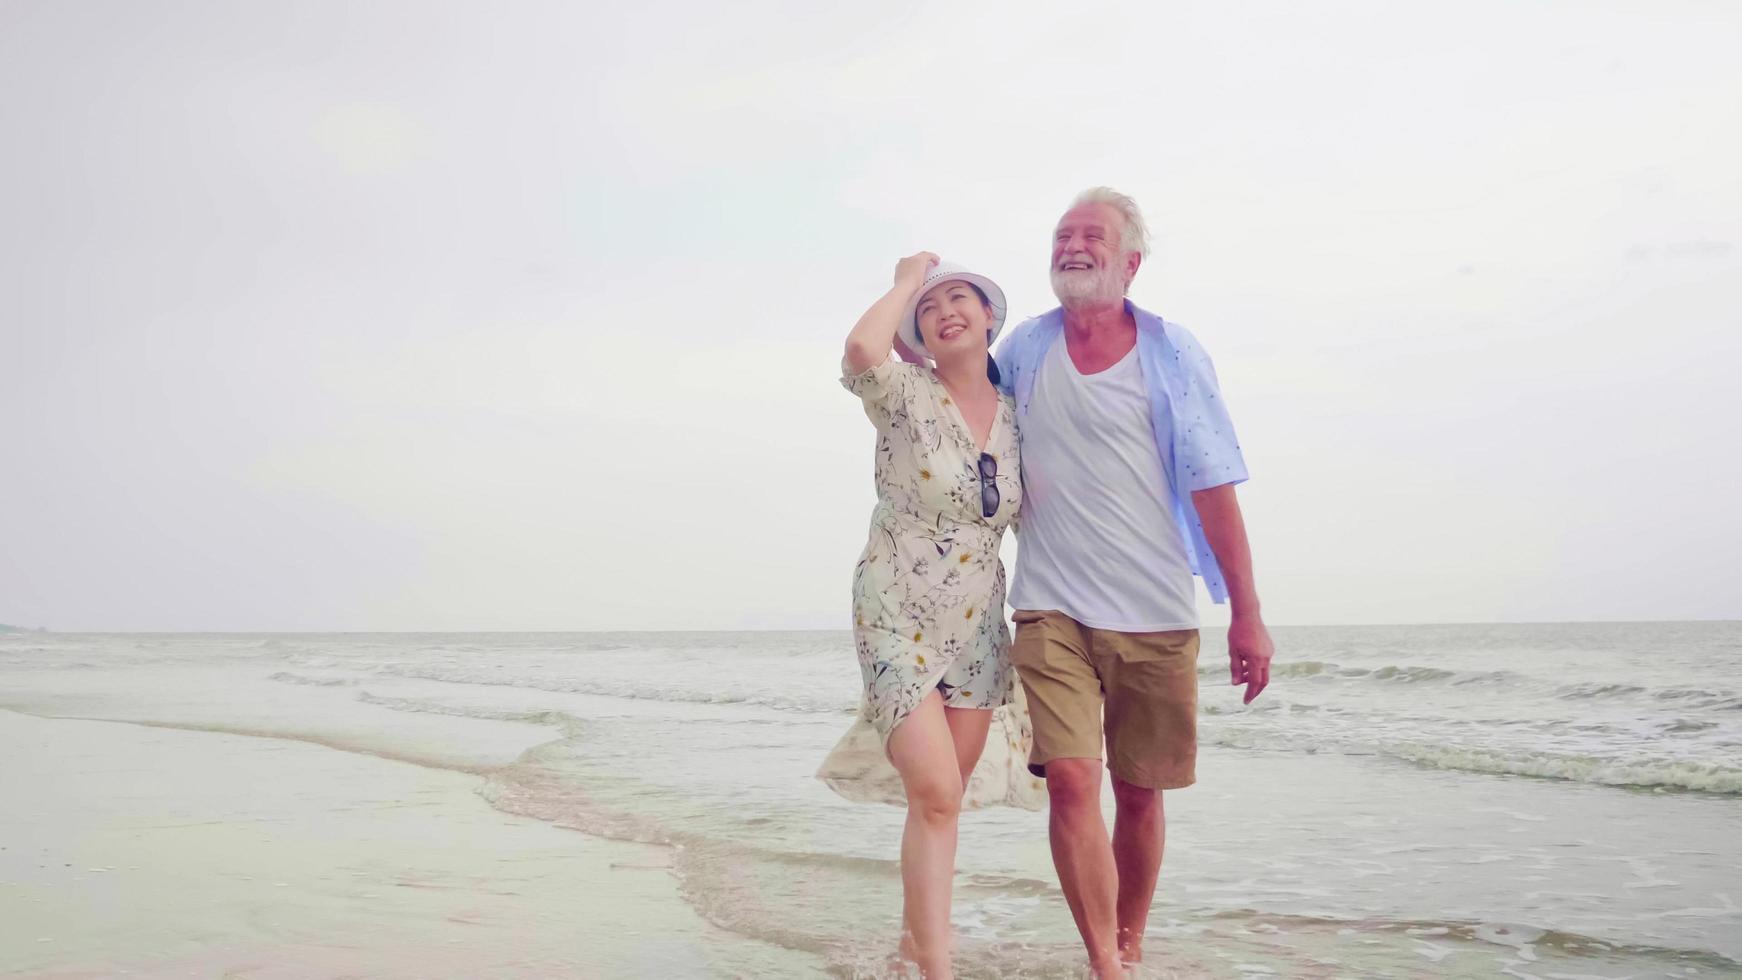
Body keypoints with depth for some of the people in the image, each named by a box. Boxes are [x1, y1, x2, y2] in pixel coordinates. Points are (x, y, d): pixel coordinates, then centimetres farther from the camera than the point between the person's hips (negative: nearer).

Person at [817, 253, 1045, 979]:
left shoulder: (1017, 416, 4)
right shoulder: (908, 398, -10)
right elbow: (861, 350, -33)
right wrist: (907, 280, -16)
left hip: (979, 628, 5)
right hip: (897, 621, -5)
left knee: (943, 795, 13)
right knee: (936, 794, -15)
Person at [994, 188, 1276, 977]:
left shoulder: (1172, 352, 1)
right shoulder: (1024, 348, 7)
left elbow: (1212, 486, -3)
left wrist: (1247, 613, -8)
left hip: (1154, 614, 0)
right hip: (1052, 608, 1)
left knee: (1139, 792, 9)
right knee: (1071, 780, -15)